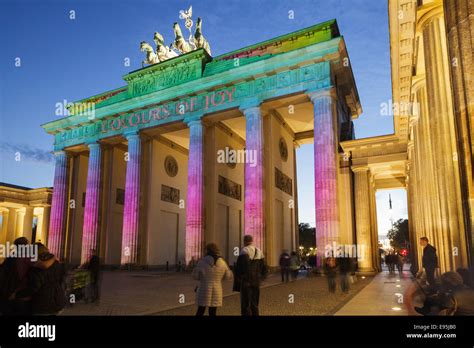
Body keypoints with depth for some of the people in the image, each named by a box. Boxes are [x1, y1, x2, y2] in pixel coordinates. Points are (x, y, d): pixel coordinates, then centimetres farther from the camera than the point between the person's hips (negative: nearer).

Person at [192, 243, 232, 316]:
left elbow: (195, 275, -8)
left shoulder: (202, 262, -10)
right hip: (216, 291, 2)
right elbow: (229, 276, 6)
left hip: (204, 290, -2)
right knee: (212, 313, 8)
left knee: (200, 311, 11)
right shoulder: (222, 263, -2)